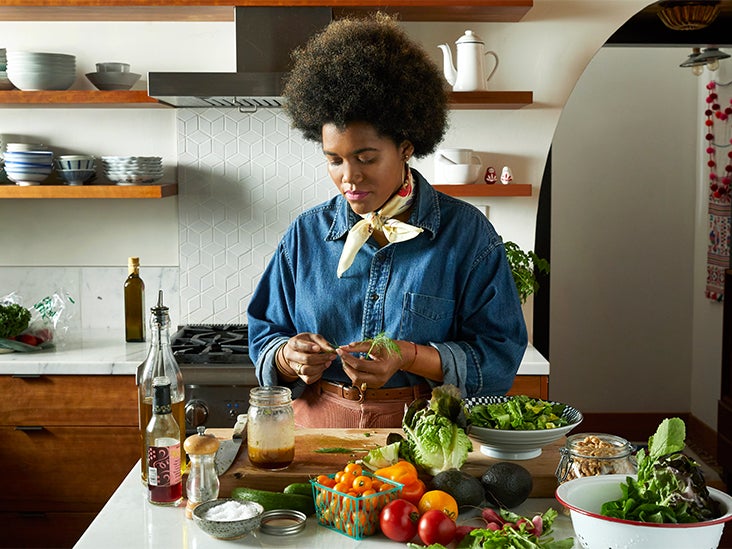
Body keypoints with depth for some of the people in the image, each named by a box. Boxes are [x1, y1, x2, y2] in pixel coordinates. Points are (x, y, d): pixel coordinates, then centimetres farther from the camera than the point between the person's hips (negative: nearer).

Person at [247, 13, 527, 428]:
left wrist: (410, 357, -17)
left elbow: (500, 355, -2)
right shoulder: (306, 235, 10)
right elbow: (265, 339, 15)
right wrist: (289, 357, -9)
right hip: (319, 429, 5)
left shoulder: (467, 233, 1)